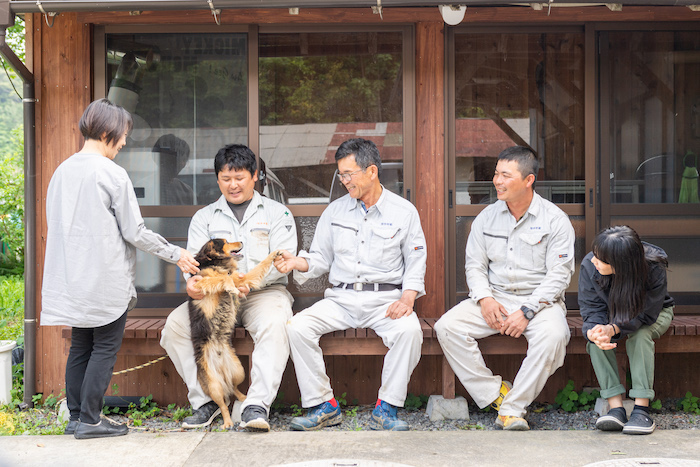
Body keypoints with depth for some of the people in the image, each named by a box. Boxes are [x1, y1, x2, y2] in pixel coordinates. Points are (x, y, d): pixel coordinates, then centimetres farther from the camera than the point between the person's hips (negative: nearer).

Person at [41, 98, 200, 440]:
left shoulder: (62, 171, 9)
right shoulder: (112, 174, -12)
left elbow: (55, 225, 15)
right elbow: (134, 232, -12)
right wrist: (176, 255, 0)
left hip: (73, 277, 7)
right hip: (106, 279, -7)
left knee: (80, 347, 13)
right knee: (105, 348, 1)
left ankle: (76, 417, 17)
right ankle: (89, 421, 2)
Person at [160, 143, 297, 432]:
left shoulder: (276, 213, 11)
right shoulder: (204, 218, 19)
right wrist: (193, 280, -20)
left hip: (264, 292, -3)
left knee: (276, 324, -36)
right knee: (175, 324, -23)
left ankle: (257, 405, -39)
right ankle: (205, 401, -15)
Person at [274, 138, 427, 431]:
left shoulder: (404, 212, 6)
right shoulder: (335, 211, 13)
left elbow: (415, 263, 6)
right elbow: (321, 259, 15)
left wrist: (408, 297, -11)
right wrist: (296, 262, -6)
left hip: (385, 299, -3)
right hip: (341, 298, 3)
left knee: (409, 329, -34)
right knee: (297, 327, -22)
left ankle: (386, 409, -21)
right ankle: (323, 406, -14)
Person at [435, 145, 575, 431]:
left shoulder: (555, 220, -4)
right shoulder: (487, 217, 9)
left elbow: (558, 275, -8)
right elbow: (474, 265, 10)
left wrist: (526, 311, -20)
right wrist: (485, 299, -11)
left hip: (539, 300, -3)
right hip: (494, 297, 4)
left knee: (553, 335, -36)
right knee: (447, 327, -20)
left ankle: (513, 407, -23)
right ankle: (496, 393, -14)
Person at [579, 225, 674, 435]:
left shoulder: (653, 268, -34)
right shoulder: (589, 266, -27)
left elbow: (646, 314, -32)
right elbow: (592, 310, -23)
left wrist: (613, 329, -49)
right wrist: (593, 331, -48)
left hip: (655, 314, -2)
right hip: (612, 314, 2)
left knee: (640, 334, -35)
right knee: (596, 337, -30)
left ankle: (642, 409, -35)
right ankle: (616, 408, -33)